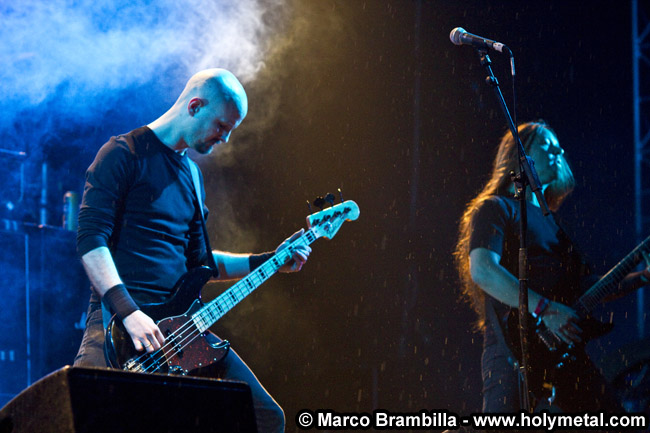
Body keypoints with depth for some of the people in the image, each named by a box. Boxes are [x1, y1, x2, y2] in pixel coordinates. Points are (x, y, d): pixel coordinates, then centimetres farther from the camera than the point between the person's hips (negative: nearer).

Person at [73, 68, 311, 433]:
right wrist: (128, 312, -22)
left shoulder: (191, 175, 24)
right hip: (118, 318, -8)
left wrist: (268, 262, 22)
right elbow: (90, 238, -13)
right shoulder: (125, 154, -2)